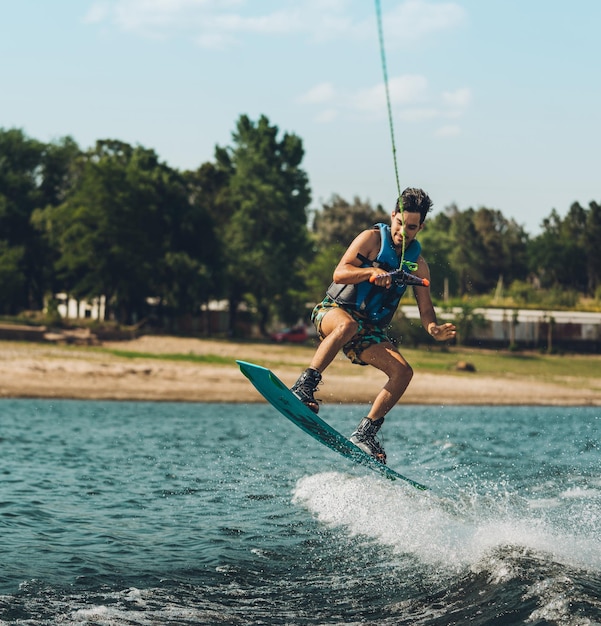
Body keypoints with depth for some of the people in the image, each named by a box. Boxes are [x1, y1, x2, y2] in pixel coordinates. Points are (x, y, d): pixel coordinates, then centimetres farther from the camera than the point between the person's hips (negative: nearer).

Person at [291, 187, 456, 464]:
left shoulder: (417, 264, 7)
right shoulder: (373, 238, -5)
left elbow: (425, 308, 2)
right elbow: (339, 274, -15)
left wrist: (434, 328, -21)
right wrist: (372, 271, -31)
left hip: (370, 329, 5)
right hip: (333, 310, -5)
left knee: (403, 371, -15)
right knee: (348, 325, -41)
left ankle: (364, 433, -8)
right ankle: (303, 387, -41)